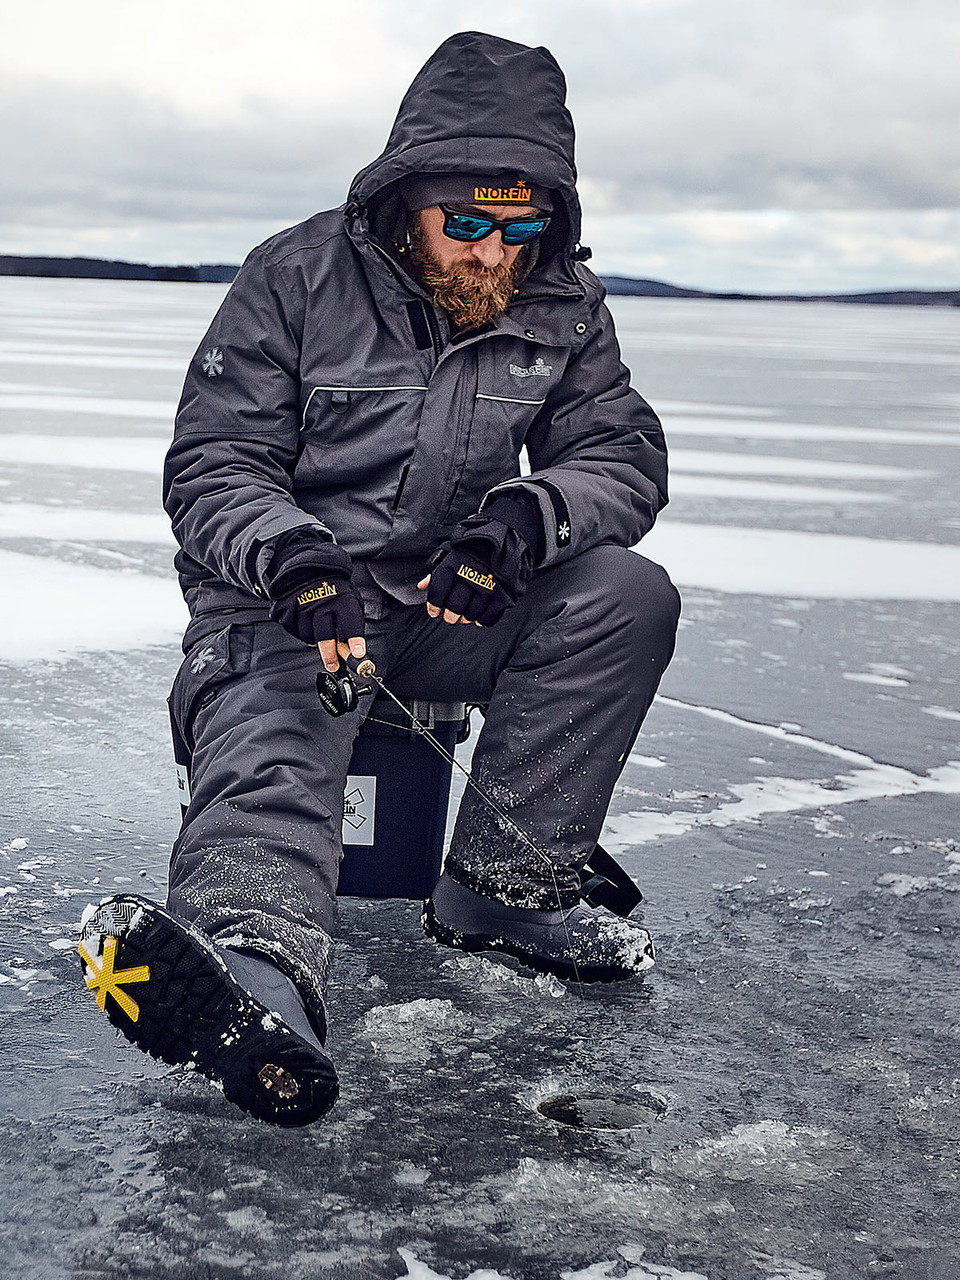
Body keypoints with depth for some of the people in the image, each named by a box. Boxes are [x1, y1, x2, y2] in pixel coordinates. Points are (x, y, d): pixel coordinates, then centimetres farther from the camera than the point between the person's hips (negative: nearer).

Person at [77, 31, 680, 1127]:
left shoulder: (563, 305, 3)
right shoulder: (297, 276, -7)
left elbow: (627, 456, -1)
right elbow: (212, 463, -10)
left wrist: (530, 513, -25)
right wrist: (293, 556, -33)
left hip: (449, 605, 4)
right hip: (282, 597, -4)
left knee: (628, 595, -20)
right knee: (275, 744, -35)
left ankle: (498, 887, -18)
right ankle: (254, 974, -66)